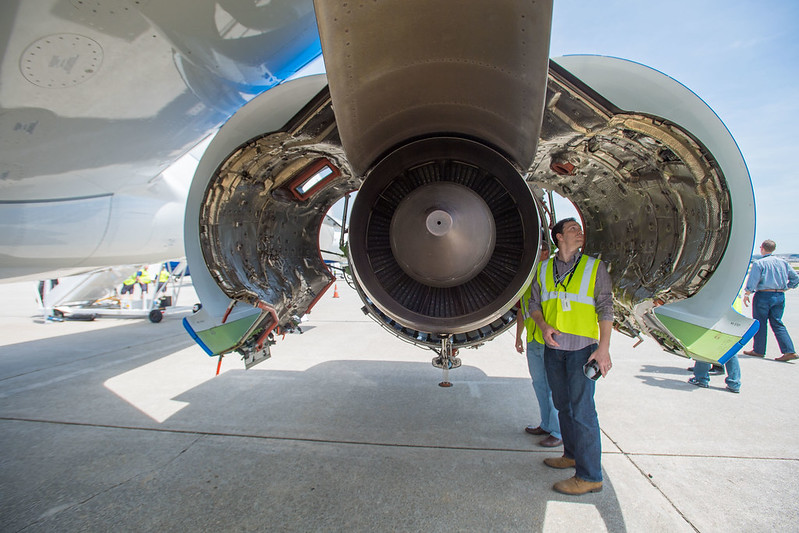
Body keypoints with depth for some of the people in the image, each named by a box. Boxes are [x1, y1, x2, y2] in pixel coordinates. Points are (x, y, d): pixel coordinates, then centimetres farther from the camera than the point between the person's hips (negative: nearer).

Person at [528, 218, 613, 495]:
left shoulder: (594, 266, 1)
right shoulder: (543, 269, 9)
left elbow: (605, 308, -3)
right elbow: (534, 303, 11)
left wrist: (604, 348, -11)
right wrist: (543, 325, -10)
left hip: (582, 347, -4)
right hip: (553, 346, 4)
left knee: (582, 408, -5)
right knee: (563, 404, 15)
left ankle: (589, 476, 5)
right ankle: (572, 455, 32)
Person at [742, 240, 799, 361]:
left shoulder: (759, 263, -9)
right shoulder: (783, 262, 10)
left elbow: (752, 281, -14)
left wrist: (746, 294, -6)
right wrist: (786, 288, 23)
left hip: (763, 295, -6)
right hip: (780, 296, 6)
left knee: (760, 323, 4)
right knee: (777, 323, 10)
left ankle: (758, 350, 12)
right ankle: (789, 351, 2)